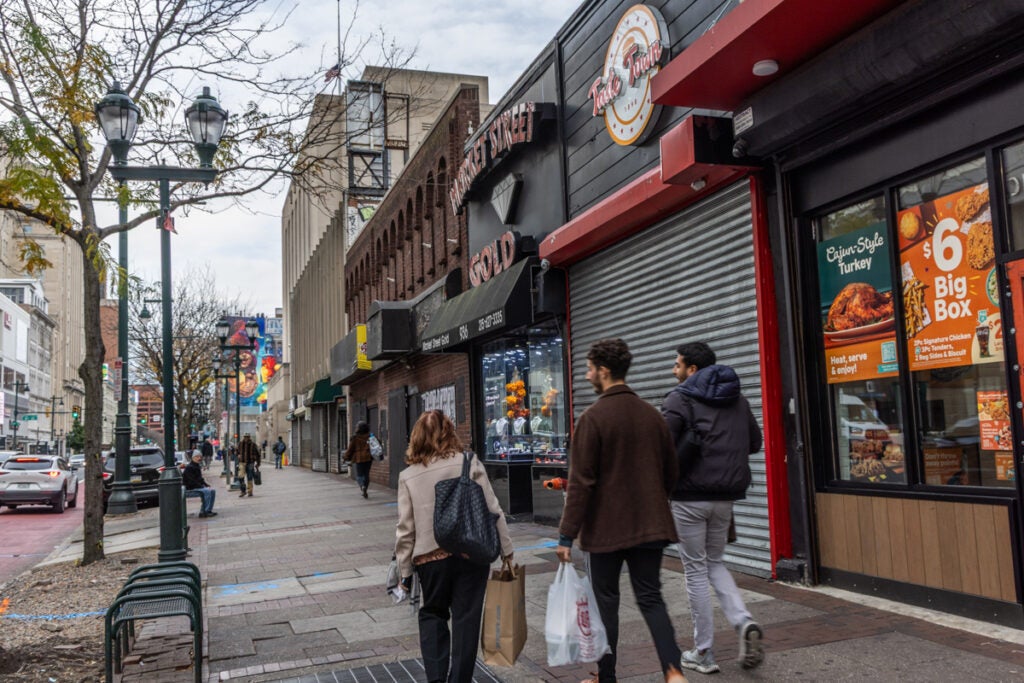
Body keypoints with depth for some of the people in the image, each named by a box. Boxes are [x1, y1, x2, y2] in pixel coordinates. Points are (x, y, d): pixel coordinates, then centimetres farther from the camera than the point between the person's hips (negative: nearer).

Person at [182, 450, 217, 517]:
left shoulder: (198, 467, 14)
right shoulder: (189, 467, -16)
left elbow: (200, 480, 18)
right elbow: (193, 482, -22)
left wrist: (207, 486, 1)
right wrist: (204, 487, -22)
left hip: (196, 487, 9)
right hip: (188, 490, -9)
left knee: (212, 491, -2)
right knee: (207, 491, -26)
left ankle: (208, 511, -1)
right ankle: (205, 512, -20)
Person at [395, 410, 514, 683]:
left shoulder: (408, 476, -1)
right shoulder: (469, 463, -3)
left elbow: (405, 530, 0)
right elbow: (492, 510, -3)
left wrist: (404, 571, 9)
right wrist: (507, 550, 5)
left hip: (430, 557, 1)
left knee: (432, 614, 20)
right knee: (466, 619, 9)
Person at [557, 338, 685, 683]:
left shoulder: (593, 417, -13)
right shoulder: (652, 414, 5)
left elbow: (580, 482, -14)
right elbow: (670, 472, 12)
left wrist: (566, 536, -10)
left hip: (606, 527, -4)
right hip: (650, 525, 5)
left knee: (606, 600, 9)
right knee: (651, 597, 11)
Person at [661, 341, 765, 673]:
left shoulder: (680, 398, -10)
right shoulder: (737, 399, 10)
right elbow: (755, 443, 18)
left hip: (690, 496, -6)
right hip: (725, 496, 6)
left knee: (696, 571, 6)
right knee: (714, 563, 21)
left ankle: (704, 653, 12)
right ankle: (744, 623, 0)